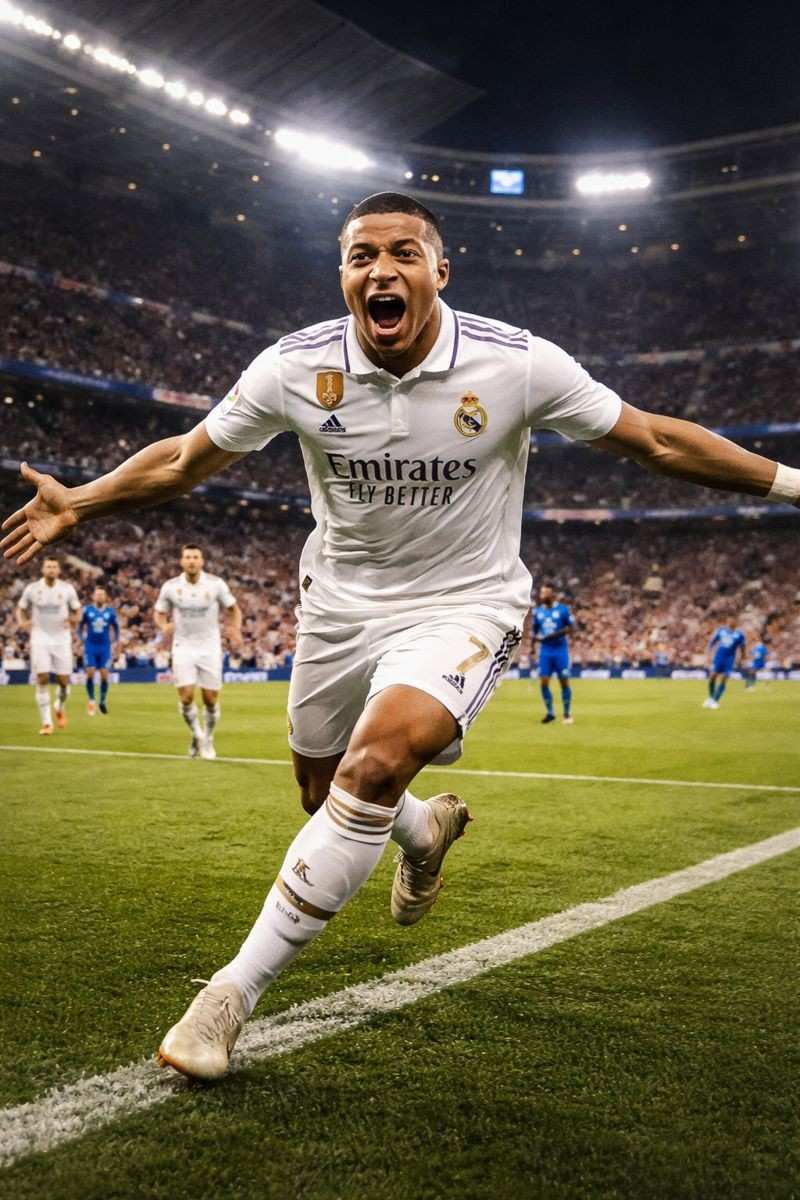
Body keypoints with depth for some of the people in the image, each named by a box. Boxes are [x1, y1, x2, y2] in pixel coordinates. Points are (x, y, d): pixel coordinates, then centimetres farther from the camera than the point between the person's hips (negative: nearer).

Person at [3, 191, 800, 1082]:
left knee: (376, 764, -29)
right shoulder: (295, 366, -13)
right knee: (330, 802, 15)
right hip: (341, 602, 4)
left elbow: (655, 441, -7)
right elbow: (184, 459, 2)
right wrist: (76, 505, -3)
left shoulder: (518, 364, -18)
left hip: (463, 607, -3)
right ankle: (426, 830, 53)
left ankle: (236, 991, -16)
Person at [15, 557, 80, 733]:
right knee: (42, 679, -10)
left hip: (61, 638, 1)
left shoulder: (67, 589, -1)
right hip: (40, 637, -1)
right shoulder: (32, 589, -1)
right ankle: (46, 722, -4)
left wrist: (73, 620, -9)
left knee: (64, 681, 0)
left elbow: (76, 610, 12)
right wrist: (22, 622, -7)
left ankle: (60, 708, 33)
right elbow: (20, 609, 13)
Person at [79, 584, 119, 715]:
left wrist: (114, 643, 5)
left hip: (105, 646, 0)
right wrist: (83, 639, 0)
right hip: (90, 646, 0)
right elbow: (80, 626, 11)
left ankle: (103, 701, 12)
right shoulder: (87, 610, -1)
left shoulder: (110, 611, 1)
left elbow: (116, 628, 12)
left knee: (104, 674, -4)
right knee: (90, 673, -8)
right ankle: (91, 700, 9)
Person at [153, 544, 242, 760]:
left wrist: (235, 629, -15)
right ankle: (196, 734, 18)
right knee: (186, 697, -11)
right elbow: (160, 613, 8)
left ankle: (207, 740, 24)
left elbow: (234, 609, 5)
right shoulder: (170, 586, -4)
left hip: (210, 647, 0)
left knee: (211, 700, 1)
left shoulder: (216, 584, -6)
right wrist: (164, 625, -15)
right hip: (183, 647, 0)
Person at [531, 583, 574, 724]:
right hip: (545, 650, 3)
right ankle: (549, 712, 13)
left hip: (560, 650, -3)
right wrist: (537, 637, -5)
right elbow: (534, 630, 15)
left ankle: (567, 714, 12)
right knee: (543, 683, -3)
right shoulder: (537, 611, 7)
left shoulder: (563, 609, -5)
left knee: (564, 682, 0)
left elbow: (570, 627, -5)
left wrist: (557, 634, -19)